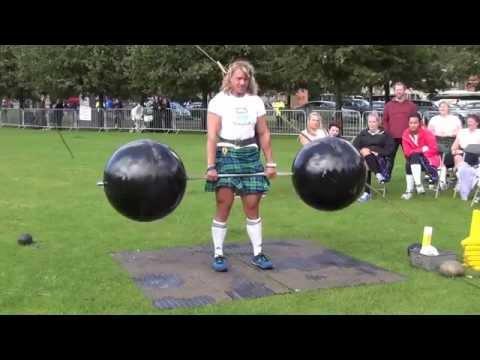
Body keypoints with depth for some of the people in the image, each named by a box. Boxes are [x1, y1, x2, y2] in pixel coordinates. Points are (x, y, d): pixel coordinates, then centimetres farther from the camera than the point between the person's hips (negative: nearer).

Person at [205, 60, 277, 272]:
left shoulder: (256, 101, 10)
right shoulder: (219, 101, -2)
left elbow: (264, 134, 12)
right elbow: (212, 136, -9)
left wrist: (270, 163, 8)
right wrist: (211, 166, -18)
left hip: (250, 156, 3)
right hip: (226, 155, -3)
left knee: (252, 207, 5)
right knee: (224, 207, -6)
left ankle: (257, 254, 15)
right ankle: (218, 255, 6)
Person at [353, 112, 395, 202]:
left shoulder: (384, 134, 18)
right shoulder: (363, 133, 26)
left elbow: (390, 148, 4)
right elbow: (354, 146, 12)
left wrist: (378, 153, -12)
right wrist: (361, 151, -10)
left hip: (380, 158, -2)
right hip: (364, 157, 2)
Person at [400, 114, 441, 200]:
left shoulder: (426, 133, -15)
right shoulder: (406, 134, -4)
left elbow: (434, 149, -17)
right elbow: (407, 152, -9)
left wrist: (416, 151, -15)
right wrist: (423, 149, -18)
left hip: (429, 158, -4)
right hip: (415, 160, 4)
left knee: (414, 157, -32)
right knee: (408, 163, -27)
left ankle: (418, 185, -33)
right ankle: (409, 190, -24)